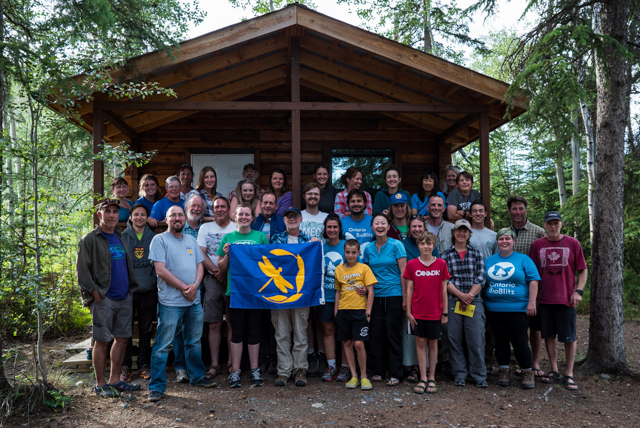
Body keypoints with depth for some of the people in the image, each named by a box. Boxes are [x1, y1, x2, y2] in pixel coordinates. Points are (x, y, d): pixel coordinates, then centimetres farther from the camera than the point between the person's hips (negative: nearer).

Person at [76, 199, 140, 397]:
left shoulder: (120, 238, 17)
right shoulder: (89, 240, -4)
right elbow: (82, 271, -9)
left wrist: (131, 288, 13)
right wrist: (95, 293, -14)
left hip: (125, 298, 7)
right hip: (104, 299, -7)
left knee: (122, 338, 9)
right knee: (102, 341, -1)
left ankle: (115, 380, 21)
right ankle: (100, 385, 10)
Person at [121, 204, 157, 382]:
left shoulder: (153, 237, 8)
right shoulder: (122, 237, 4)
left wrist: (159, 285, 5)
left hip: (148, 291, 1)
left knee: (146, 330, 8)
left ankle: (144, 364, 17)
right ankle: (125, 366, 13)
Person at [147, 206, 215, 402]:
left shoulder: (191, 240, 15)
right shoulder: (159, 240, -4)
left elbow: (200, 265, 12)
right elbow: (160, 270, -12)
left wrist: (195, 285, -7)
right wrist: (183, 287, -14)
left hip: (194, 300, 6)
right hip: (170, 302, -6)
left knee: (194, 342, 17)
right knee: (162, 345, -3)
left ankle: (197, 376, 31)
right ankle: (156, 387, 5)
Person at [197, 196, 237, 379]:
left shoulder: (236, 228, 5)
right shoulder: (205, 228, 11)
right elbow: (201, 254, 3)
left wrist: (225, 270, -14)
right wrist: (216, 271, -10)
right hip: (212, 280, 1)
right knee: (214, 324, 2)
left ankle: (231, 362, 10)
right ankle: (214, 364, 8)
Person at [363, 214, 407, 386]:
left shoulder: (396, 245, -4)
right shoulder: (368, 249, 8)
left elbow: (403, 272, -6)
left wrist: (405, 298, -9)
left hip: (394, 295, -4)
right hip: (375, 296, 4)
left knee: (393, 335, 1)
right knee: (375, 334, 5)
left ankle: (395, 374, 11)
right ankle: (378, 371, 20)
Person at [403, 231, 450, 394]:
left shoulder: (441, 264, -1)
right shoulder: (412, 264, -1)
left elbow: (443, 289, 2)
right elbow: (409, 289, 1)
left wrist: (445, 312, 1)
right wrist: (408, 312, -2)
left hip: (435, 312, 0)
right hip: (417, 311, 0)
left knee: (433, 344, 9)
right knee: (420, 343, 4)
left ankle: (432, 378, 19)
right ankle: (423, 378, 12)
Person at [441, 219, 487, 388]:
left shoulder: (476, 253, 10)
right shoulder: (446, 255, 7)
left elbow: (480, 278, 3)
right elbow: (446, 280, -1)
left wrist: (469, 295, -9)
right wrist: (460, 295, -12)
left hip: (474, 300, 0)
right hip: (453, 301, 0)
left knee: (476, 338, -2)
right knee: (454, 338, 2)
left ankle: (479, 375, 9)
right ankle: (459, 374, 14)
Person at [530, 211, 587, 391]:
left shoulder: (573, 243, 2)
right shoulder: (537, 245, 5)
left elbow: (582, 270, 5)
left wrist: (578, 291, -6)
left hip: (566, 298, -2)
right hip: (544, 298, 2)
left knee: (570, 337, 3)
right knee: (549, 335, 9)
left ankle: (569, 374, 14)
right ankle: (554, 371, 23)